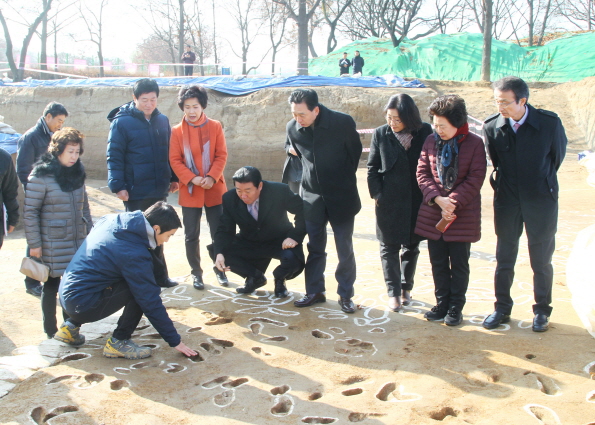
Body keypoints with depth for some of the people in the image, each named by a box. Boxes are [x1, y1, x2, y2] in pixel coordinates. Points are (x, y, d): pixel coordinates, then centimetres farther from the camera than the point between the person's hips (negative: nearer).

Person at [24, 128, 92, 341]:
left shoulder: (77, 173, 8)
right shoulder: (41, 176, -11)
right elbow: (30, 211, -10)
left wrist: (90, 232, 14)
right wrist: (34, 243, -10)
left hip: (78, 241, 5)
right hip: (52, 244, -5)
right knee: (51, 285, 8)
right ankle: (51, 330, 22)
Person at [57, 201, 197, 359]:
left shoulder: (110, 220, 1)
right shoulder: (135, 254, -21)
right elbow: (151, 303, -18)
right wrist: (175, 341, -9)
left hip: (66, 296, 9)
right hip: (82, 305, -9)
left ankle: (71, 326, 26)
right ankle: (118, 343, -2)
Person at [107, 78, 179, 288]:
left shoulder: (162, 120, 7)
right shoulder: (121, 122, -9)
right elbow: (114, 157, -10)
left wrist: (173, 177, 12)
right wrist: (118, 185, -16)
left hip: (160, 190, 5)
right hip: (136, 193, -5)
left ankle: (159, 275, 27)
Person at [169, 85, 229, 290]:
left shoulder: (215, 127, 0)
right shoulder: (177, 131, -1)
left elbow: (222, 155, -1)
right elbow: (174, 160, -3)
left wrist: (212, 177, -14)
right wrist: (191, 179, -16)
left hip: (214, 189, 0)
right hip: (189, 191, 0)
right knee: (191, 235, 6)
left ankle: (219, 269, 25)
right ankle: (196, 272, 21)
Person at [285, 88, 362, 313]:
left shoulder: (343, 122, -18)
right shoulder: (292, 128, -8)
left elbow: (355, 152, -1)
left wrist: (343, 179, 8)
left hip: (341, 196, -3)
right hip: (312, 196, 3)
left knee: (345, 249, 5)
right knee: (314, 247, 10)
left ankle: (345, 295, 16)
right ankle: (314, 291, 22)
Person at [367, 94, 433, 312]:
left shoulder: (425, 132, -3)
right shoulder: (380, 134, -2)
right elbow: (372, 168, 3)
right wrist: (377, 194, -6)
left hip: (416, 201, 1)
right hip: (389, 202, -1)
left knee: (411, 246, 13)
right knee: (389, 247, 3)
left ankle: (406, 287, 29)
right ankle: (393, 292, 11)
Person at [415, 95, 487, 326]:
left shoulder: (474, 144, -7)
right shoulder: (431, 141, 3)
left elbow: (475, 179, -10)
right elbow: (422, 173, 2)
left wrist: (453, 202, -17)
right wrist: (437, 198, -12)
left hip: (463, 215, -3)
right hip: (432, 213, 4)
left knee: (459, 264, 6)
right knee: (438, 263, 11)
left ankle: (456, 307, 18)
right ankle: (442, 304, 24)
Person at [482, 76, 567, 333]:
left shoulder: (550, 123, -15)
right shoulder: (492, 126, -9)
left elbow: (558, 156, 2)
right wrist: (504, 185, 11)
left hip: (541, 201, -2)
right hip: (506, 201, 2)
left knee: (541, 260, 8)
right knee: (504, 258, 10)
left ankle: (542, 311, 23)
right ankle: (502, 308, 24)